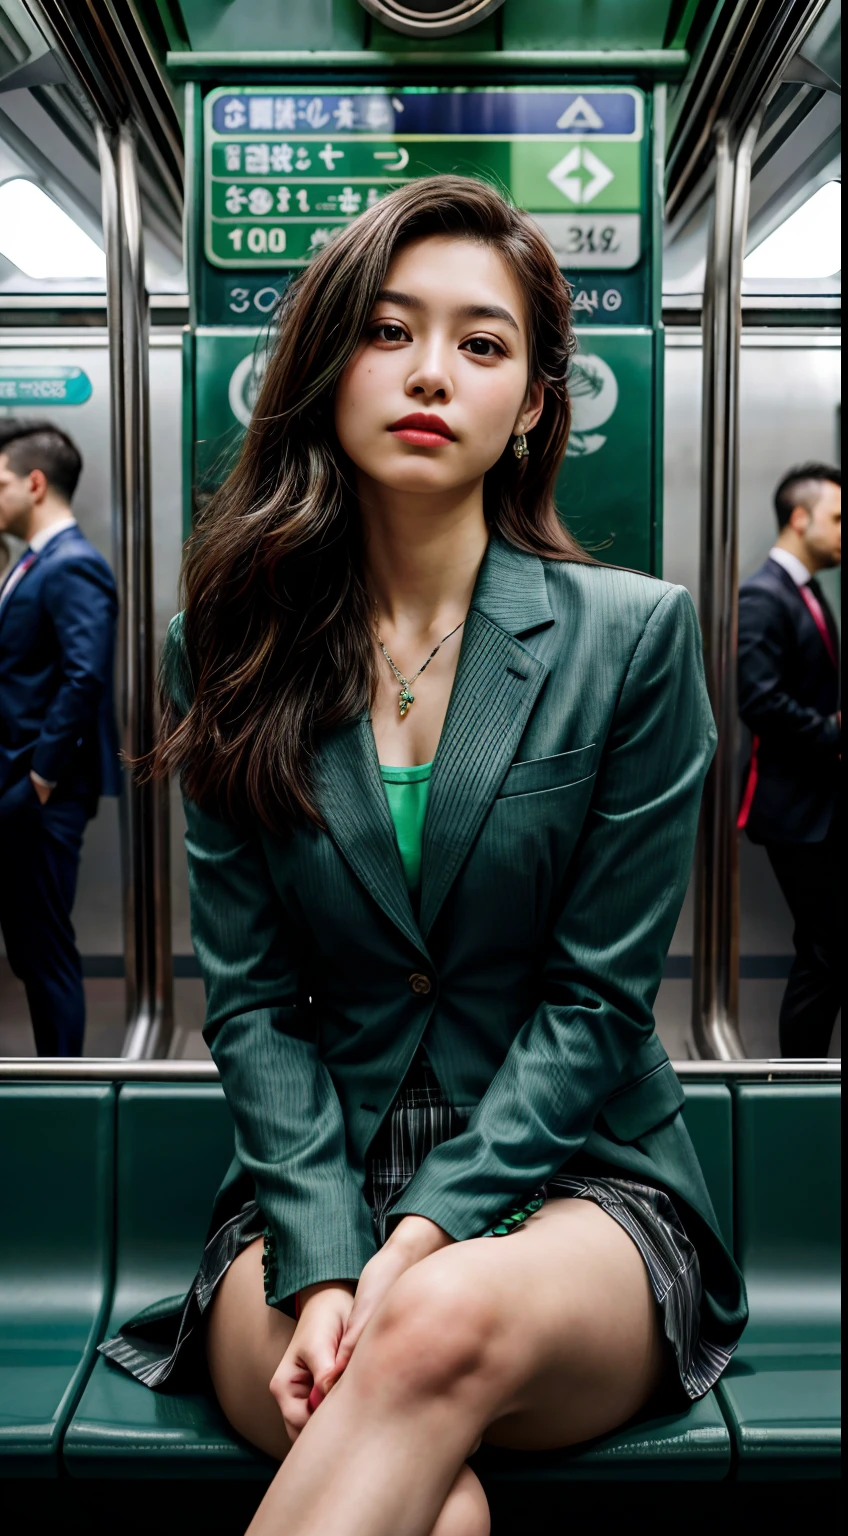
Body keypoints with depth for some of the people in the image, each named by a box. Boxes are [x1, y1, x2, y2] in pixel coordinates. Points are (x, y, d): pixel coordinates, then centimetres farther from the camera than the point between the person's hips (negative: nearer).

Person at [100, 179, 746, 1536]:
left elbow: (598, 996, -6)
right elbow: (250, 998, -1)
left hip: (572, 1179, 0)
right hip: (318, 1182, 1)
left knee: (449, 1322, -34)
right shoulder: (230, 647, 3)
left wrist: (426, 1236, -15)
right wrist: (324, 1259, -14)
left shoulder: (634, 636, -4)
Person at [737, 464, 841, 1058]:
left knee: (824, 952, 14)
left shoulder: (808, 593, 15)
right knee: (824, 953, -4)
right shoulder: (764, 596, -14)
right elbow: (760, 701, -23)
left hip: (823, 802, 10)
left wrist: (836, 720, 1)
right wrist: (835, 735, -14)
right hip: (796, 806, -10)